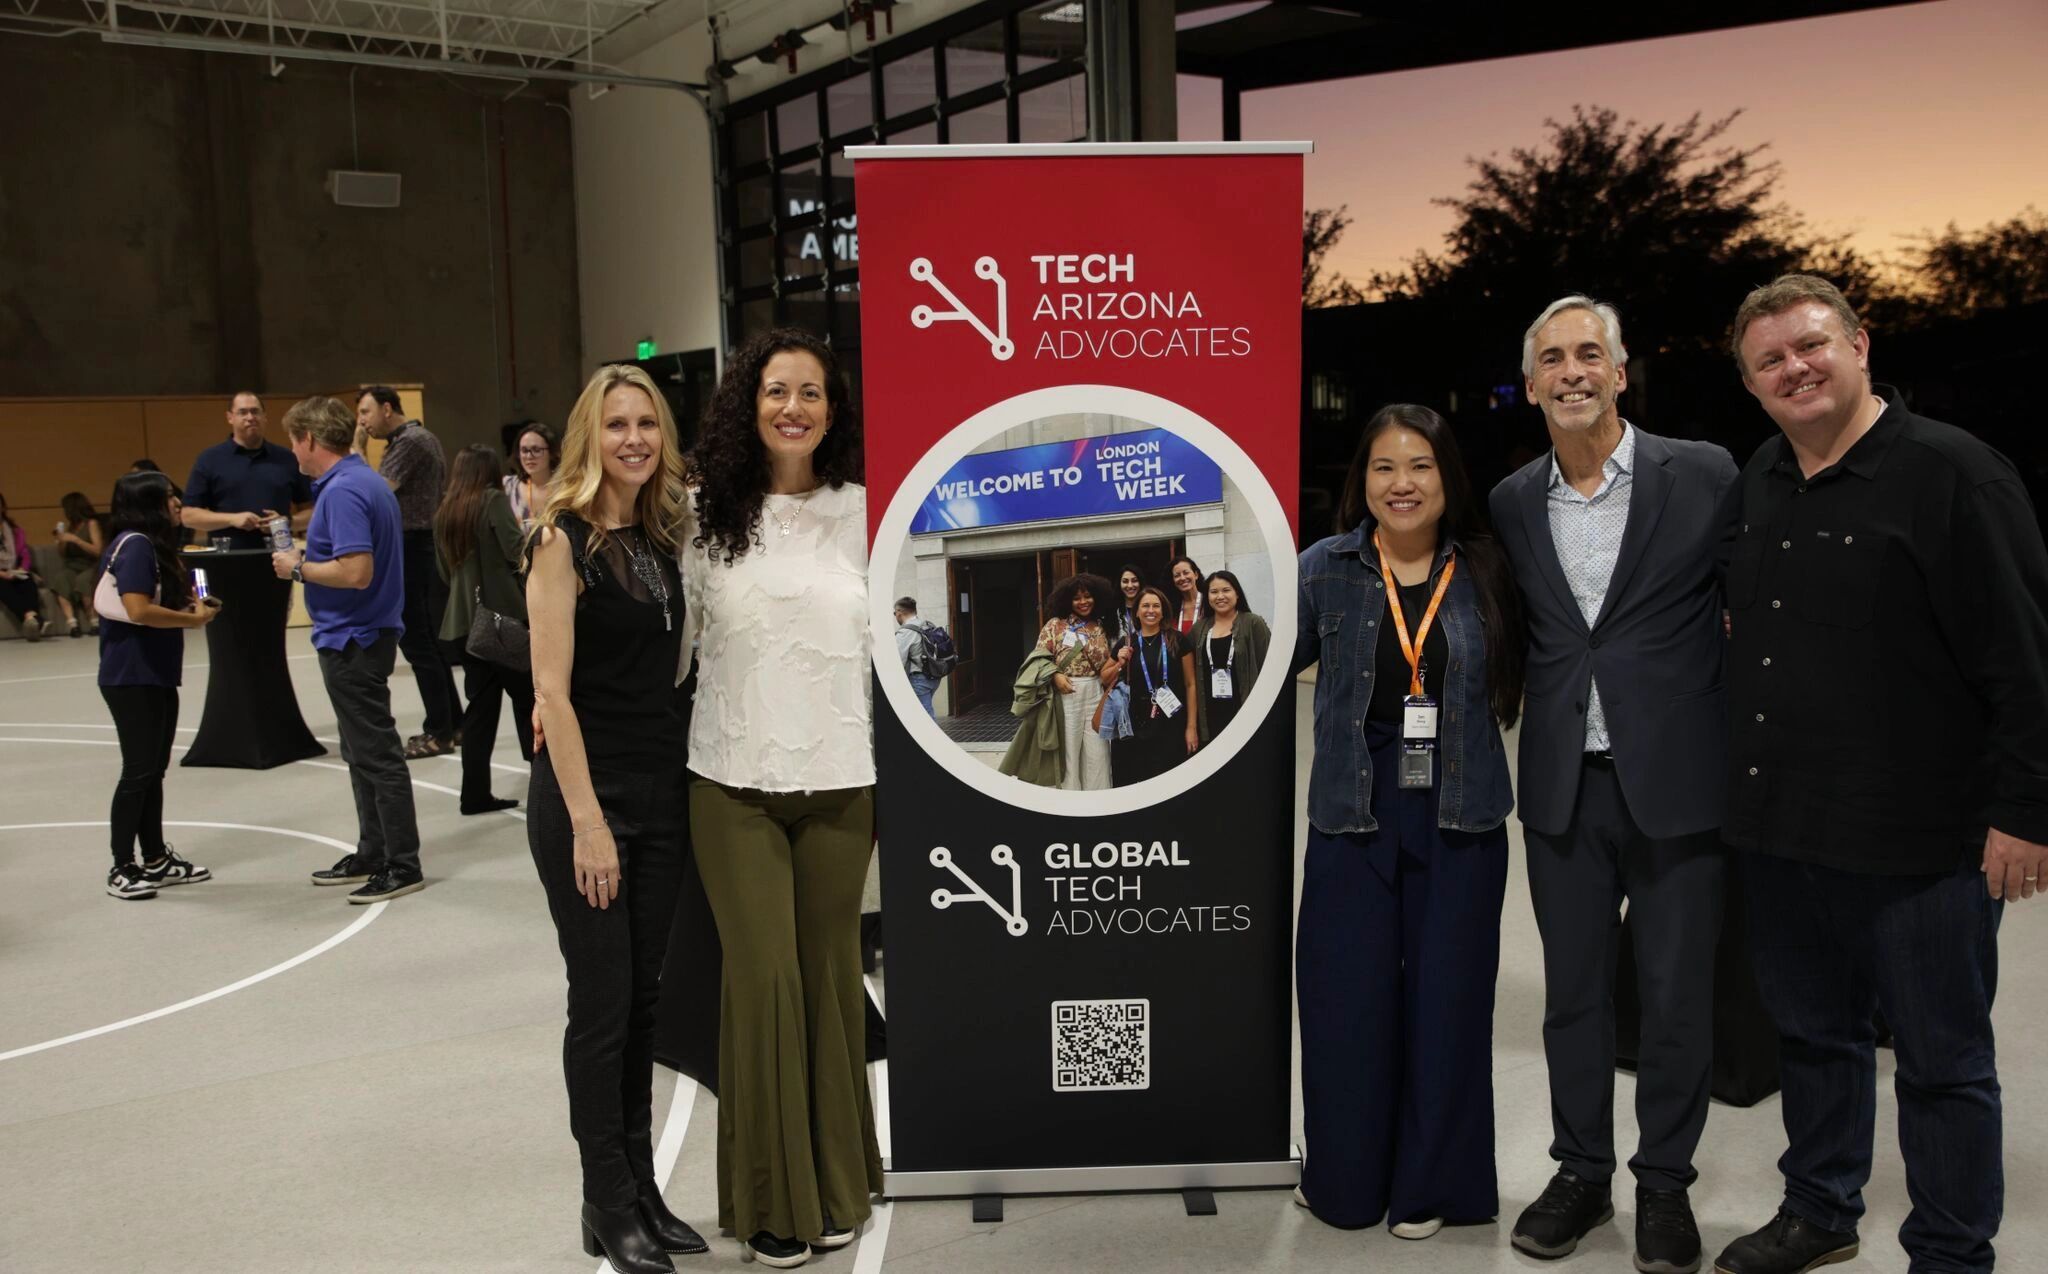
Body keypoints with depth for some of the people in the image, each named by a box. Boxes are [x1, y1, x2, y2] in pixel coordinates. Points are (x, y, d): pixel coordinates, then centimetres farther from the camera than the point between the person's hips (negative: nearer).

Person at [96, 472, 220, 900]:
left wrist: (192, 605, 3)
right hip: (132, 678, -10)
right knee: (139, 771, -3)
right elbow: (139, 610, -24)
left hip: (156, 675, 10)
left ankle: (156, 860, 24)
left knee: (153, 769, 15)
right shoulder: (135, 544, -15)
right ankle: (122, 869, 6)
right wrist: (193, 619, -14)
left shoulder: (153, 545, 14)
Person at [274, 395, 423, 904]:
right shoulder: (367, 480, 11)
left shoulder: (342, 491, -20)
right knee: (364, 753, 17)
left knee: (376, 755, -4)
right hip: (361, 635, 10)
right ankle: (372, 855, 26)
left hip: (352, 641, -10)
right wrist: (309, 553, 13)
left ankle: (403, 866, 3)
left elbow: (356, 572, -28)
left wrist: (298, 568, -14)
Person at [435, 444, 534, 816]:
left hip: (465, 622, 6)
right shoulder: (494, 500, -8)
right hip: (504, 616, -6)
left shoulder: (444, 512, 10)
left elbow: (444, 570, 17)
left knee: (481, 704, 9)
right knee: (528, 697, 7)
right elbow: (517, 552, -16)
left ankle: (476, 793, 8)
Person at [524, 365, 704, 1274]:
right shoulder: (564, 538, -9)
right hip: (587, 793, -6)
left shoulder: (664, 537, 10)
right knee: (603, 1002, 2)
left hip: (663, 789, 6)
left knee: (644, 995, 13)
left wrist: (688, 777, 7)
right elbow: (552, 688, -14)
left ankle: (642, 1188, 25)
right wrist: (586, 821, -18)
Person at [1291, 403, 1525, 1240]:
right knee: (1348, 997, 5)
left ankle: (1430, 1182, 26)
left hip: (1460, 819, 1)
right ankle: (1346, 1178, 26)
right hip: (1354, 815, 0)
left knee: (1445, 998, 7)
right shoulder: (1326, 568, 1)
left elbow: (1512, 684, 5)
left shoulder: (1484, 573, 3)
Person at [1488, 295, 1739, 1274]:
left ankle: (1664, 1183, 28)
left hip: (1676, 781, -3)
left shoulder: (1705, 477, -4)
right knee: (1573, 990, 13)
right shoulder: (1511, 504, 6)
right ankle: (1581, 1172, 30)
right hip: (1563, 787, 3)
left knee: (1677, 995, 9)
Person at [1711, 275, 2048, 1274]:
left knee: (1942, 1060, 8)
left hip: (1918, 841, -6)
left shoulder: (1951, 472, -11)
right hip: (1777, 830, 7)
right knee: (1813, 1033, 20)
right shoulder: (1757, 482, 10)